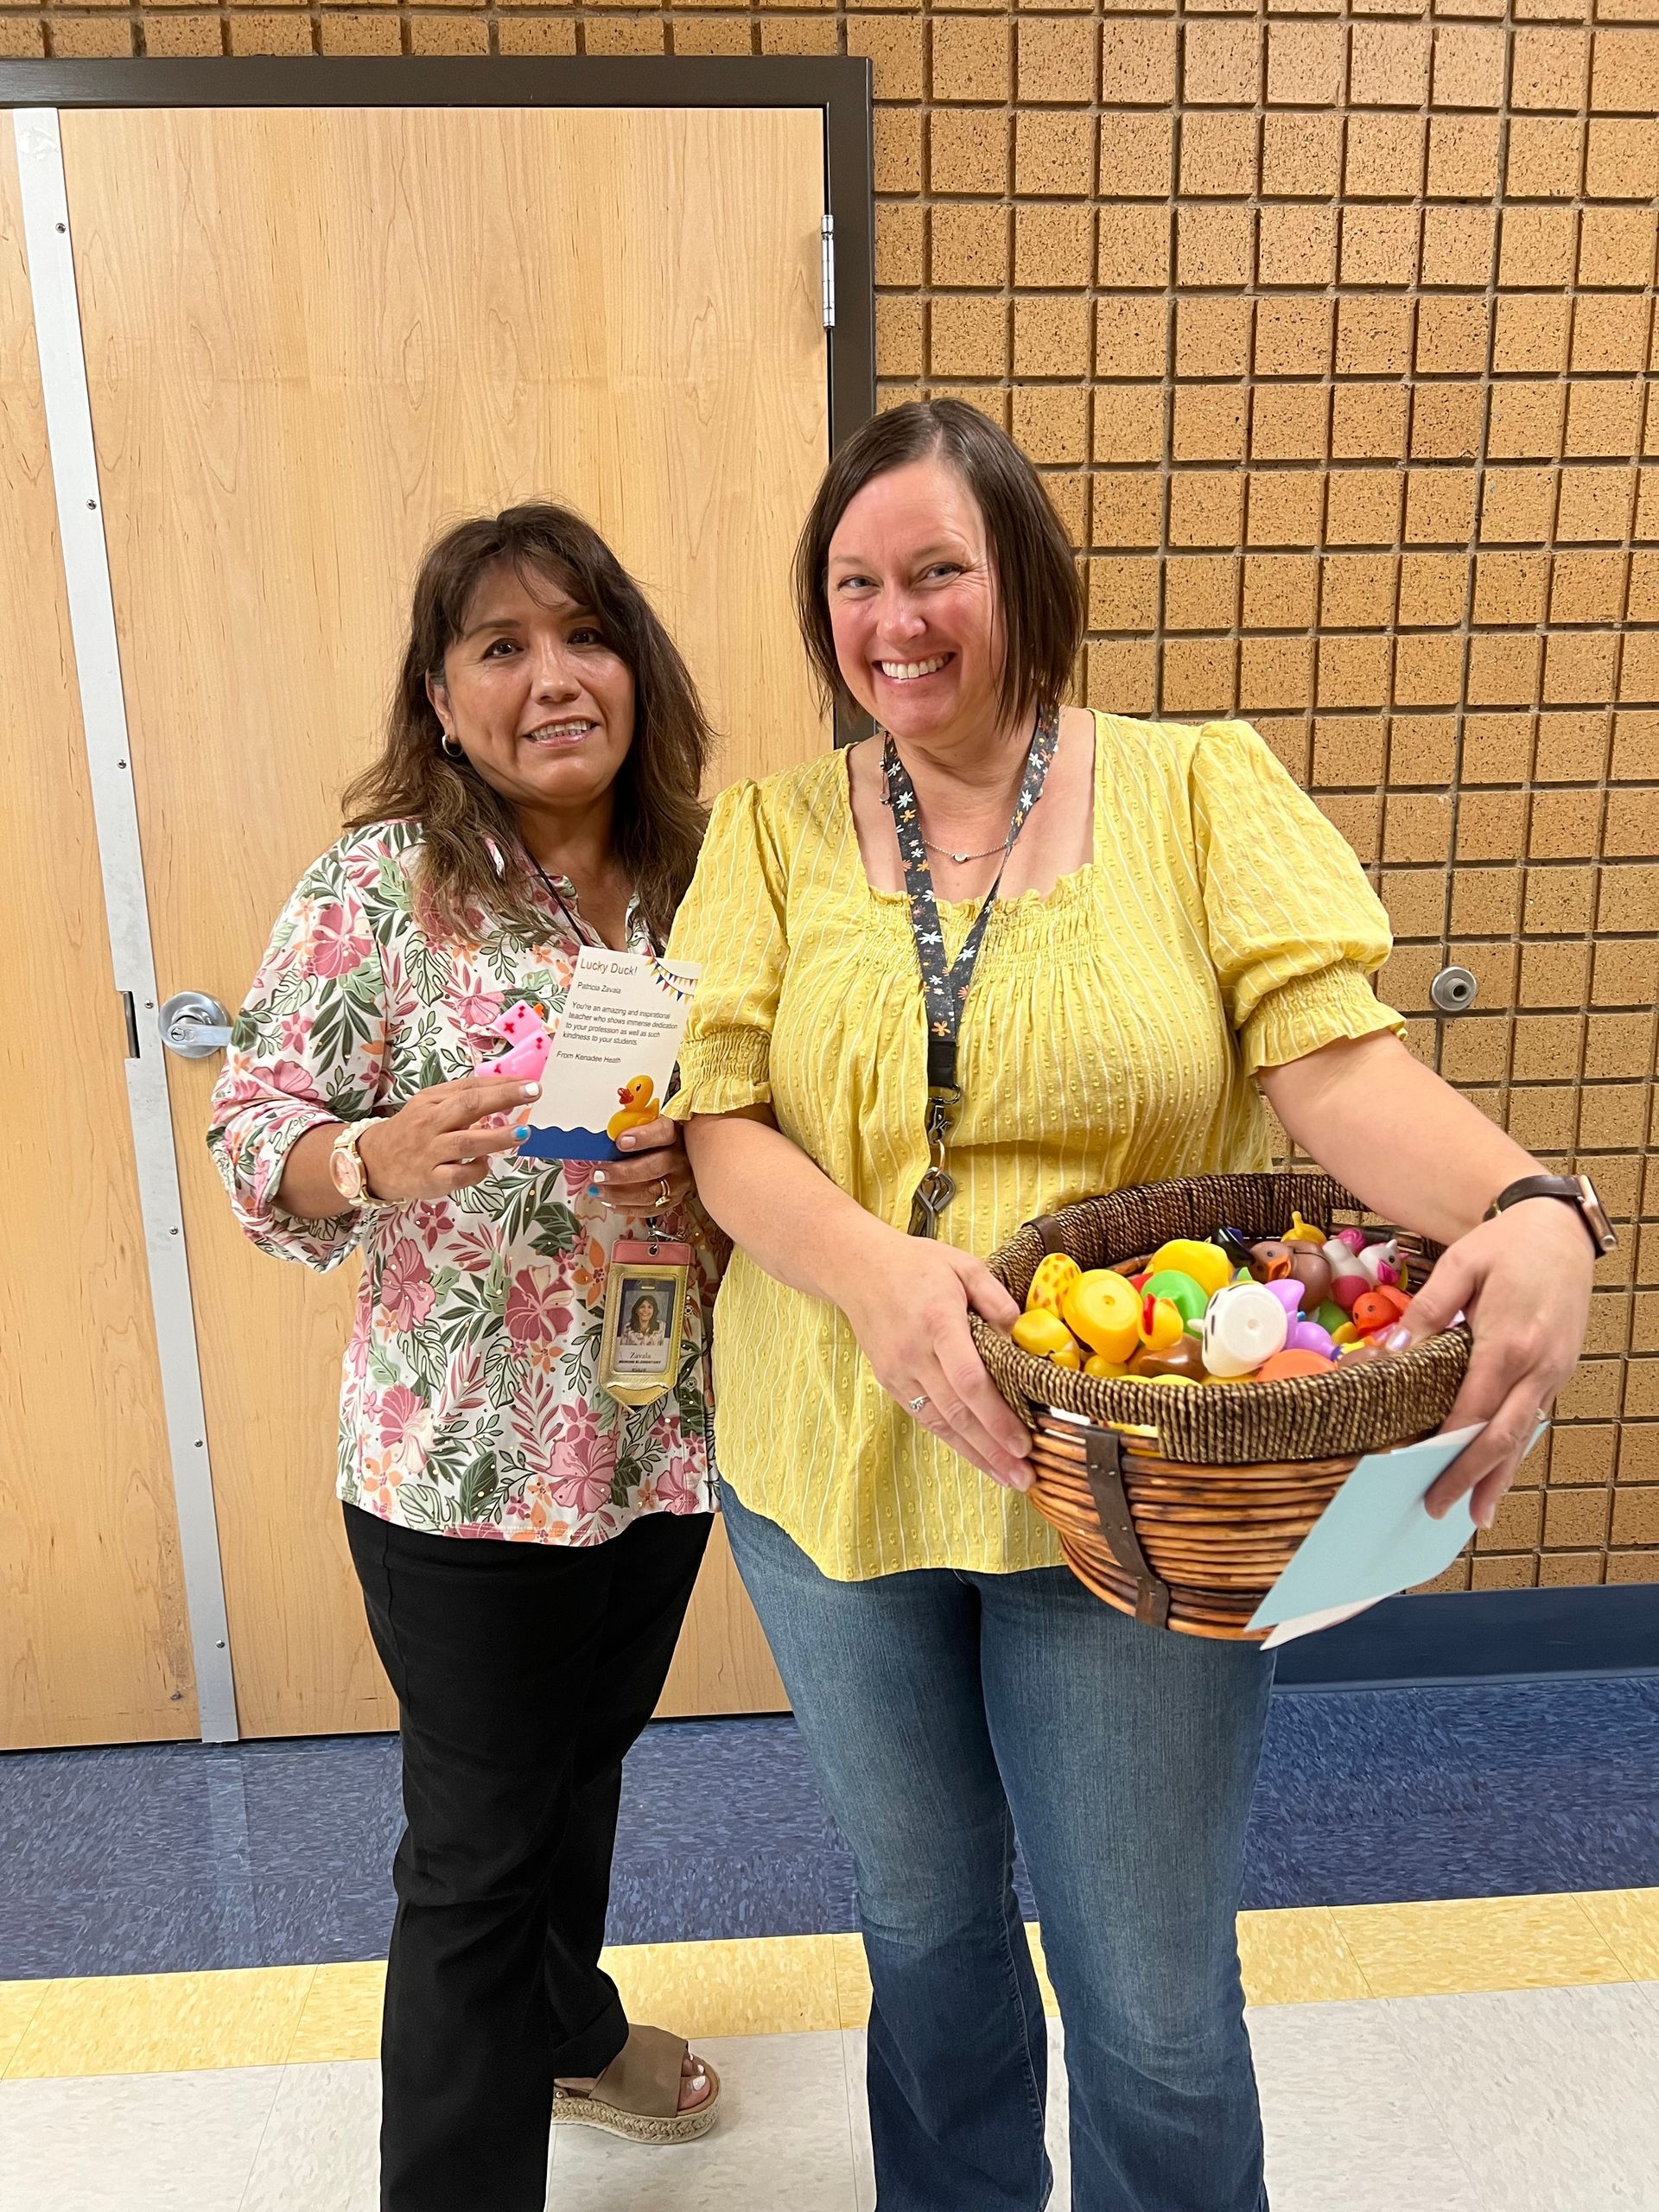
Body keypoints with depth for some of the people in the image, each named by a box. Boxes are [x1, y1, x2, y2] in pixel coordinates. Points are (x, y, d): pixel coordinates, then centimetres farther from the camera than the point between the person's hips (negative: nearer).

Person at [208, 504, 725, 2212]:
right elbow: (254, 1137, -9)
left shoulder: (695, 884, 1)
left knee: (584, 1761, 27)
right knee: (478, 1845, 9)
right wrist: (378, 1156, -30)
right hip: (463, 1464, -5)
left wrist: (696, 1178, -14)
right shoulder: (376, 884, -11)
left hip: (663, 1439, 5)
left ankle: (562, 2023, 56)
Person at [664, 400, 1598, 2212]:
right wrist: (875, 1271, -26)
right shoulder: (776, 834, 1)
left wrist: (1530, 1213, -33)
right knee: (923, 1921, 25)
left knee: (1157, 2008, 10)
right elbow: (720, 1124, -7)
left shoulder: (1202, 789, -3)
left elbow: (1339, 1054, -13)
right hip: (836, 1472, 3)